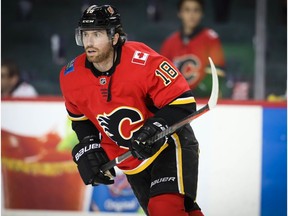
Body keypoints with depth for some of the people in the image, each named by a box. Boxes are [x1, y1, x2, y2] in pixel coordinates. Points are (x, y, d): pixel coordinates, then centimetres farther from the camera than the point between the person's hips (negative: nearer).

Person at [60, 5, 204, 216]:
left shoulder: (142, 61, -26)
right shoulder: (72, 77, -9)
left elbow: (183, 102, -22)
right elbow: (79, 116, 11)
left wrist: (156, 129, -33)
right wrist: (88, 147, -1)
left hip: (169, 145, -6)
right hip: (131, 162, 6)